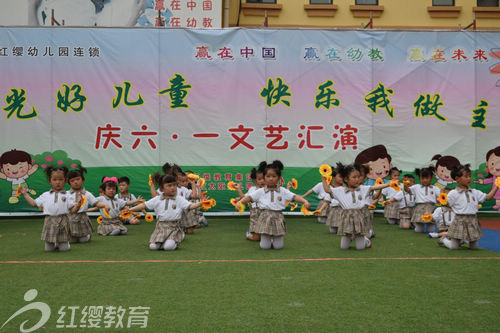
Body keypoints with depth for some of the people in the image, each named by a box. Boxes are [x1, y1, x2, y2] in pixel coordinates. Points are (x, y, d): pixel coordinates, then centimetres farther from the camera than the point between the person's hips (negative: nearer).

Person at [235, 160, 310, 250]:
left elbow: (294, 197, -4)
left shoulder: (283, 191, 4)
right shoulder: (260, 192, 3)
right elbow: (249, 197, -4)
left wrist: (305, 201, -21)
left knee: (278, 246, -1)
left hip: (278, 218, 1)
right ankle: (267, 238, 32)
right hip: (265, 218, 0)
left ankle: (275, 238, 32)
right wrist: (240, 202, -22)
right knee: (265, 246, -1)